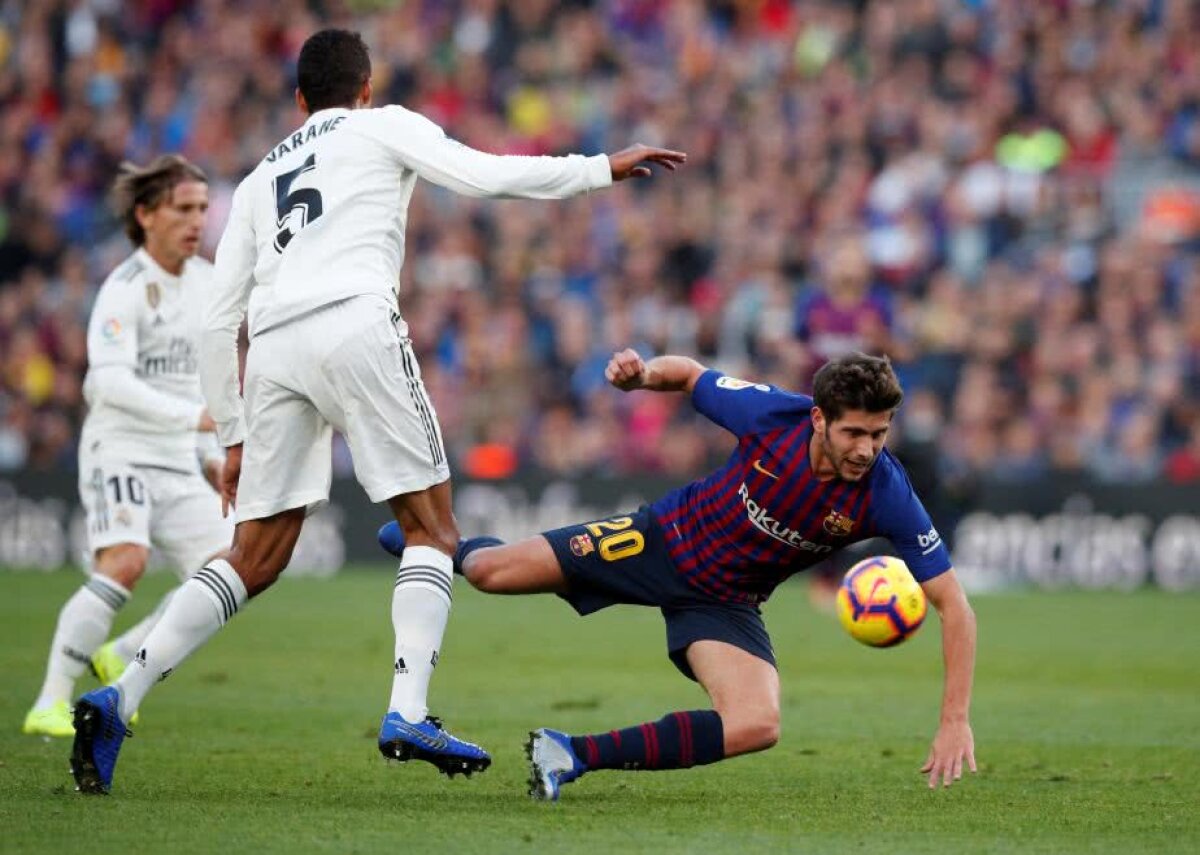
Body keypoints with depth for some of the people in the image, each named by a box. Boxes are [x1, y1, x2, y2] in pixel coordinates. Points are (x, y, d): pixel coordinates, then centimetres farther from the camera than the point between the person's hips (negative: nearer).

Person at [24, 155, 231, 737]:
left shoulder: (206, 281, 10)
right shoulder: (125, 290, -13)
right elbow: (109, 380, -25)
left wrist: (211, 451, 20)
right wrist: (193, 416, -31)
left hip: (179, 462, 7)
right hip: (119, 450, -7)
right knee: (125, 562, -28)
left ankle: (119, 658, 13)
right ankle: (49, 705, -22)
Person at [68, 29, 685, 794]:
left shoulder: (259, 180, 32)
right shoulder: (384, 127, 20)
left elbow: (220, 320, 26)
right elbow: (487, 176, 5)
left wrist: (234, 436, 30)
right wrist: (605, 169, 14)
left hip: (273, 350, 5)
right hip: (355, 326, -5)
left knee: (254, 564, 10)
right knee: (433, 530, 2)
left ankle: (117, 701, -2)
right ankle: (408, 715, -15)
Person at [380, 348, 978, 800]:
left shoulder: (887, 497, -28)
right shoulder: (773, 414, -25)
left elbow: (953, 606, -24)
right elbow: (690, 375, -5)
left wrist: (955, 722, -30)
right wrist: (642, 373, -27)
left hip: (725, 602, 0)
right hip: (668, 538, 0)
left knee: (758, 725, -28)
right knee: (489, 572, 2)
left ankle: (577, 756, -19)